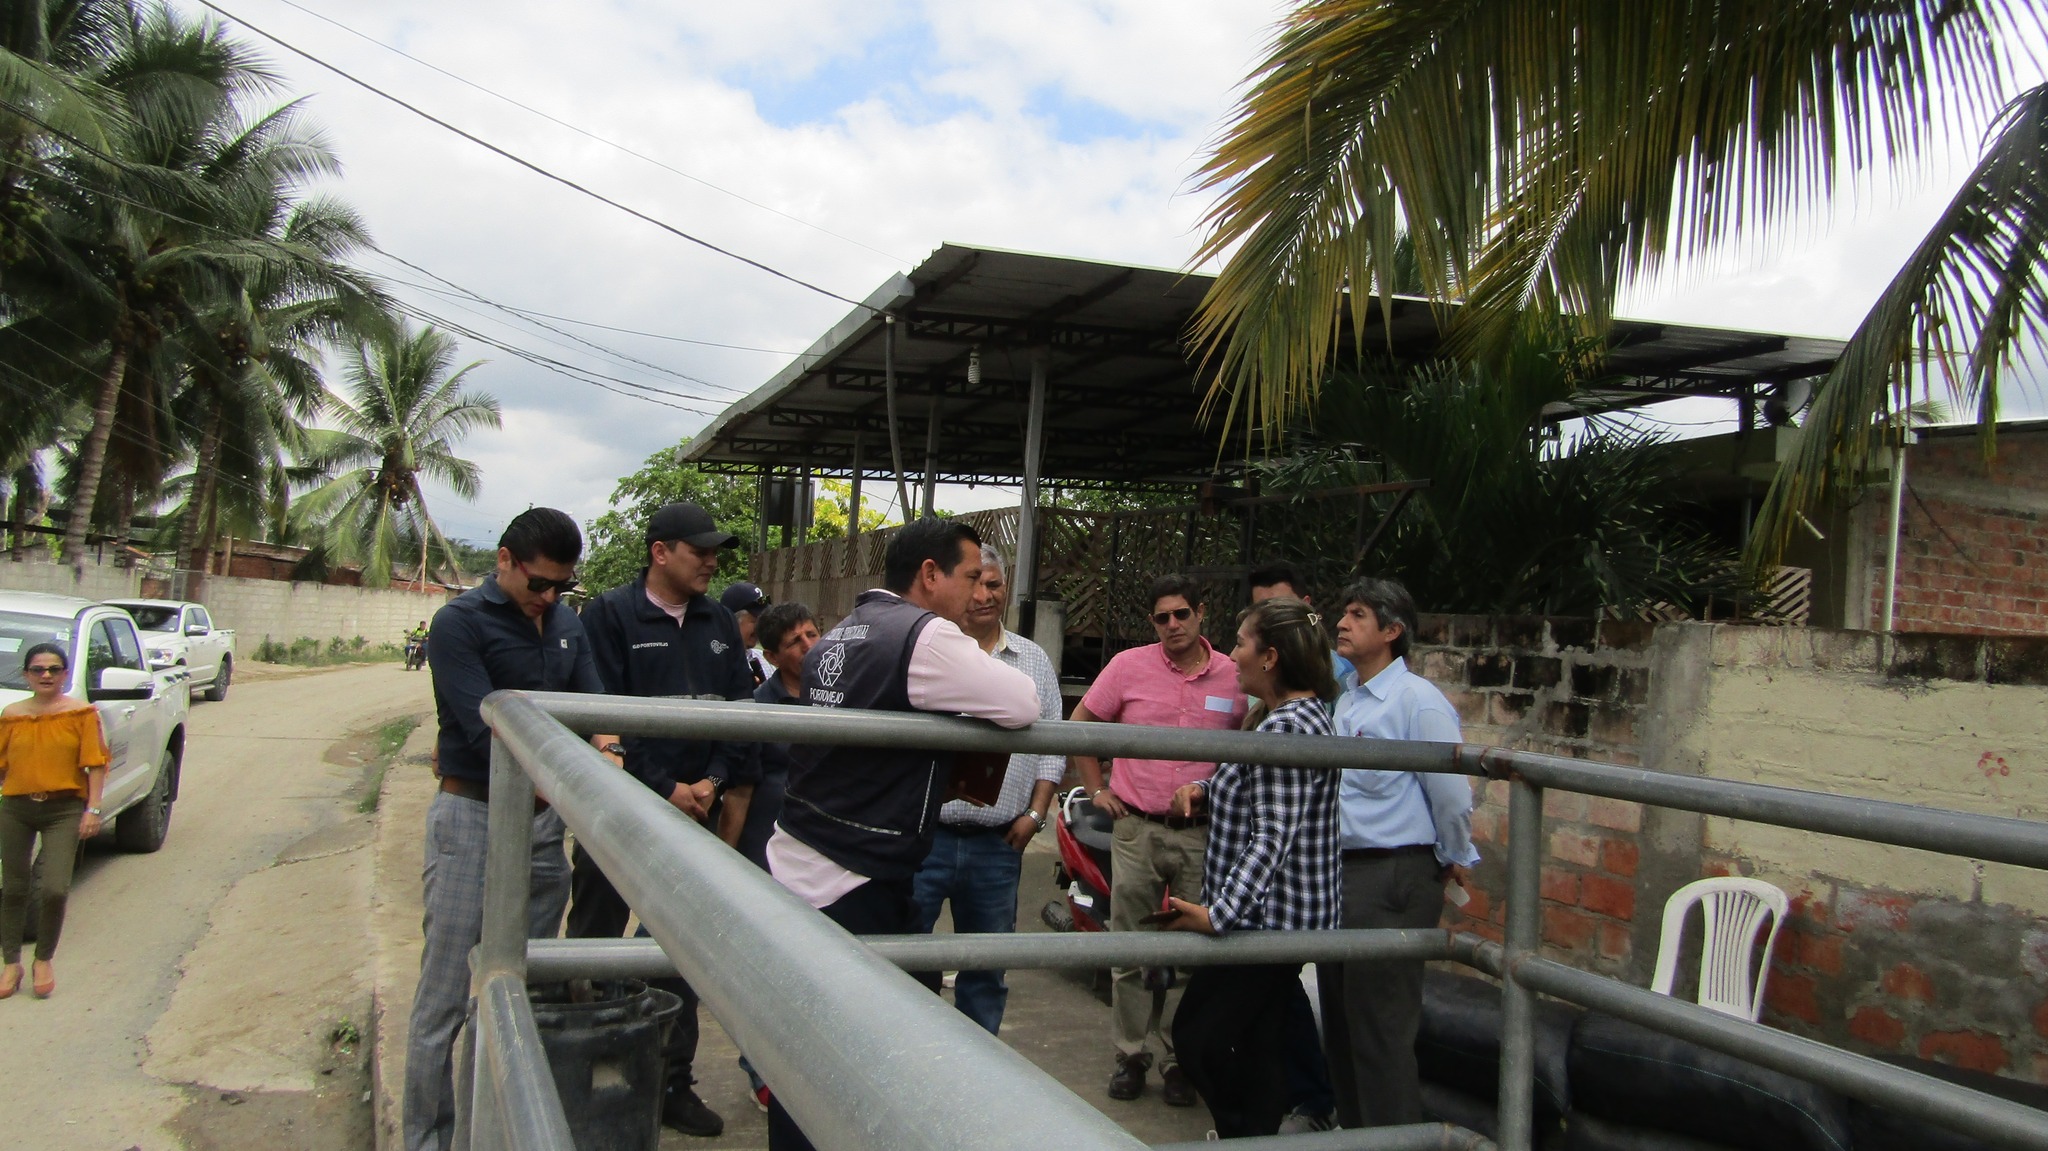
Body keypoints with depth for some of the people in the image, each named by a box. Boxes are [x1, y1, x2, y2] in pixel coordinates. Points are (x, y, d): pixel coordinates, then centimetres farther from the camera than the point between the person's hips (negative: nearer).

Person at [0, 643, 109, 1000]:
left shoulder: (81, 713, -1)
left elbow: (96, 763, -4)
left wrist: (93, 808, -10)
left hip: (64, 809, -3)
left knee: (55, 890, -10)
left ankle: (45, 960, 11)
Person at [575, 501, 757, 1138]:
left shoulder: (721, 623, 8)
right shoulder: (610, 614, -6)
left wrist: (714, 782, -7)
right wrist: (666, 789, -14)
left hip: (695, 808, 4)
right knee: (593, 942, 6)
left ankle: (673, 1083, 24)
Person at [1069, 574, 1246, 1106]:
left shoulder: (1235, 676, 0)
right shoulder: (1129, 666, -1)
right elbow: (1080, 724, 9)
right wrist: (1097, 790, 6)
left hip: (1204, 835, 0)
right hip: (1137, 829, 0)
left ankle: (1177, 1058, 20)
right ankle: (1131, 1054, 21)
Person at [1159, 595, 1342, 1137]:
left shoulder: (1284, 729, -21)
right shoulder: (1309, 711, 12)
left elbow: (1273, 836, -27)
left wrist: (1221, 912, -30)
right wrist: (1205, 789, 6)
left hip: (1267, 916, -11)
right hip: (1290, 916, 11)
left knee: (1197, 1035, -3)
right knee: (1261, 1044, 18)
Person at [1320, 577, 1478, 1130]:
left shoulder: (1418, 700, -12)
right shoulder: (1344, 701, 14)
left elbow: (1452, 792, -12)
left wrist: (1455, 861, -1)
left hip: (1393, 879, -9)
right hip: (1339, 874, 9)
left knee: (1381, 1027, -2)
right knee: (1340, 1021, 17)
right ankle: (1352, 1129, 31)